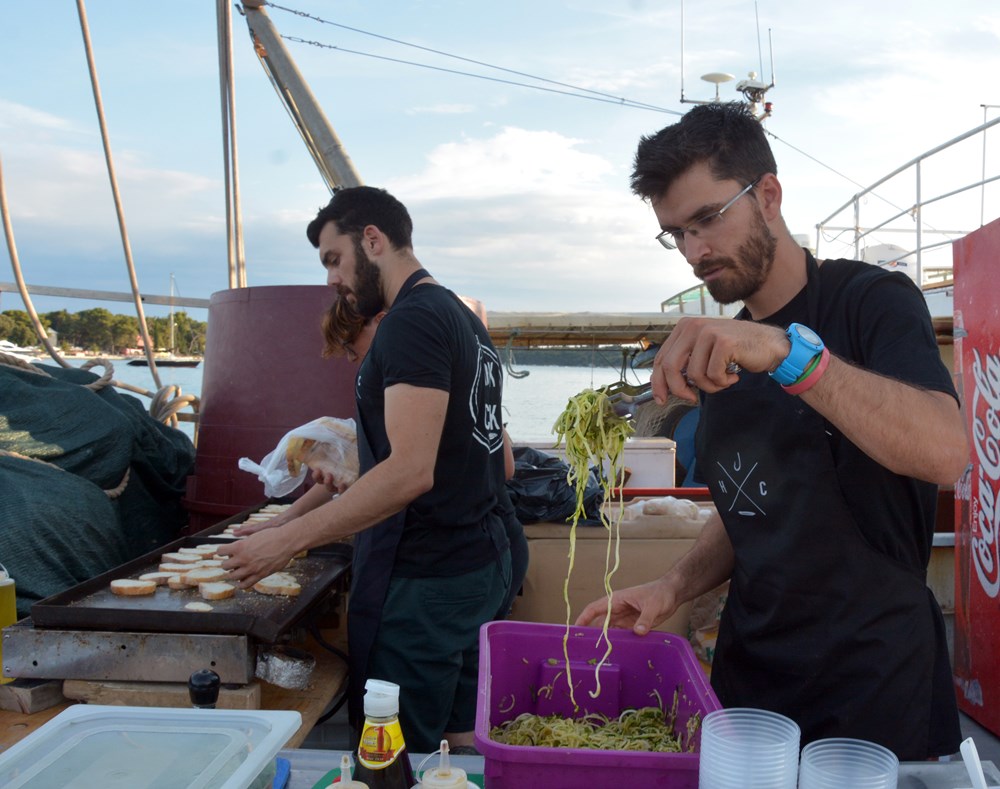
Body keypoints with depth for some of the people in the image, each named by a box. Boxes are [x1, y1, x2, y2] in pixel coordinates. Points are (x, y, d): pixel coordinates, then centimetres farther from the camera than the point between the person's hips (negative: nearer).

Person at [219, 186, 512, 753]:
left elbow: (410, 470, -26)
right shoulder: (466, 320, 15)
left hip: (422, 584, -10)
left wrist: (289, 541, -22)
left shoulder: (413, 320, -15)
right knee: (467, 743, 18)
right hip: (482, 563, 10)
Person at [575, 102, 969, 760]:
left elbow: (946, 452, -30)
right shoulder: (721, 352, 8)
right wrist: (676, 587, -2)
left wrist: (788, 352, -39)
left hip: (872, 679, -6)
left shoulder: (872, 300, -11)